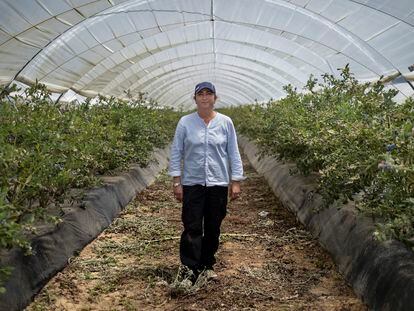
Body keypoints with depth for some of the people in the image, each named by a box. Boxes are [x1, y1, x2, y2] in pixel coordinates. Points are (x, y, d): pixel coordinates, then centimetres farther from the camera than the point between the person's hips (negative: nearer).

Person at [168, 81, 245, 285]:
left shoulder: (225, 122, 1)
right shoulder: (185, 122, -2)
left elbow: (233, 154, 5)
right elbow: (176, 153, 1)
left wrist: (236, 181, 1)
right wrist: (176, 182, -4)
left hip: (218, 184, 2)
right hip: (192, 183, -1)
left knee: (213, 228, 10)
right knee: (192, 228, -5)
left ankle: (208, 265, 26)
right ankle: (189, 269, -2)